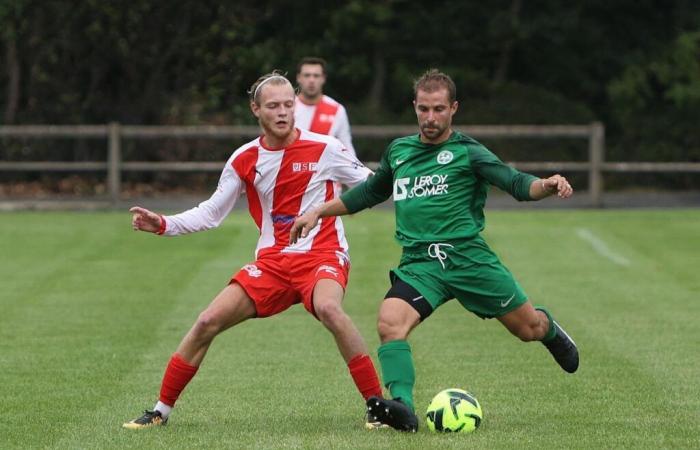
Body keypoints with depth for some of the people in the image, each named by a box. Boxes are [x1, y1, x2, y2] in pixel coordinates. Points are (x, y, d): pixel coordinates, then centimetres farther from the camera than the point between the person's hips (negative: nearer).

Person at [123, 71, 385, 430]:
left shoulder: (323, 149, -6)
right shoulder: (244, 160, 4)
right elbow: (211, 213, 10)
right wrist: (163, 225, -2)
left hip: (321, 254, -4)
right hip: (272, 261, 4)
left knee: (328, 308, -37)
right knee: (208, 322, -6)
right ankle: (161, 410, 10)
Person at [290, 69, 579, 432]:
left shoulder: (467, 151, 1)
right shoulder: (398, 151, 15)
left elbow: (516, 184, -10)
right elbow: (370, 193, 32)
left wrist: (547, 186, -31)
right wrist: (319, 212, 29)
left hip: (468, 255, -2)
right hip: (419, 263, 2)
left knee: (528, 327, 6)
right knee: (389, 323, -27)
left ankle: (548, 328, 45)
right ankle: (403, 408, -33)